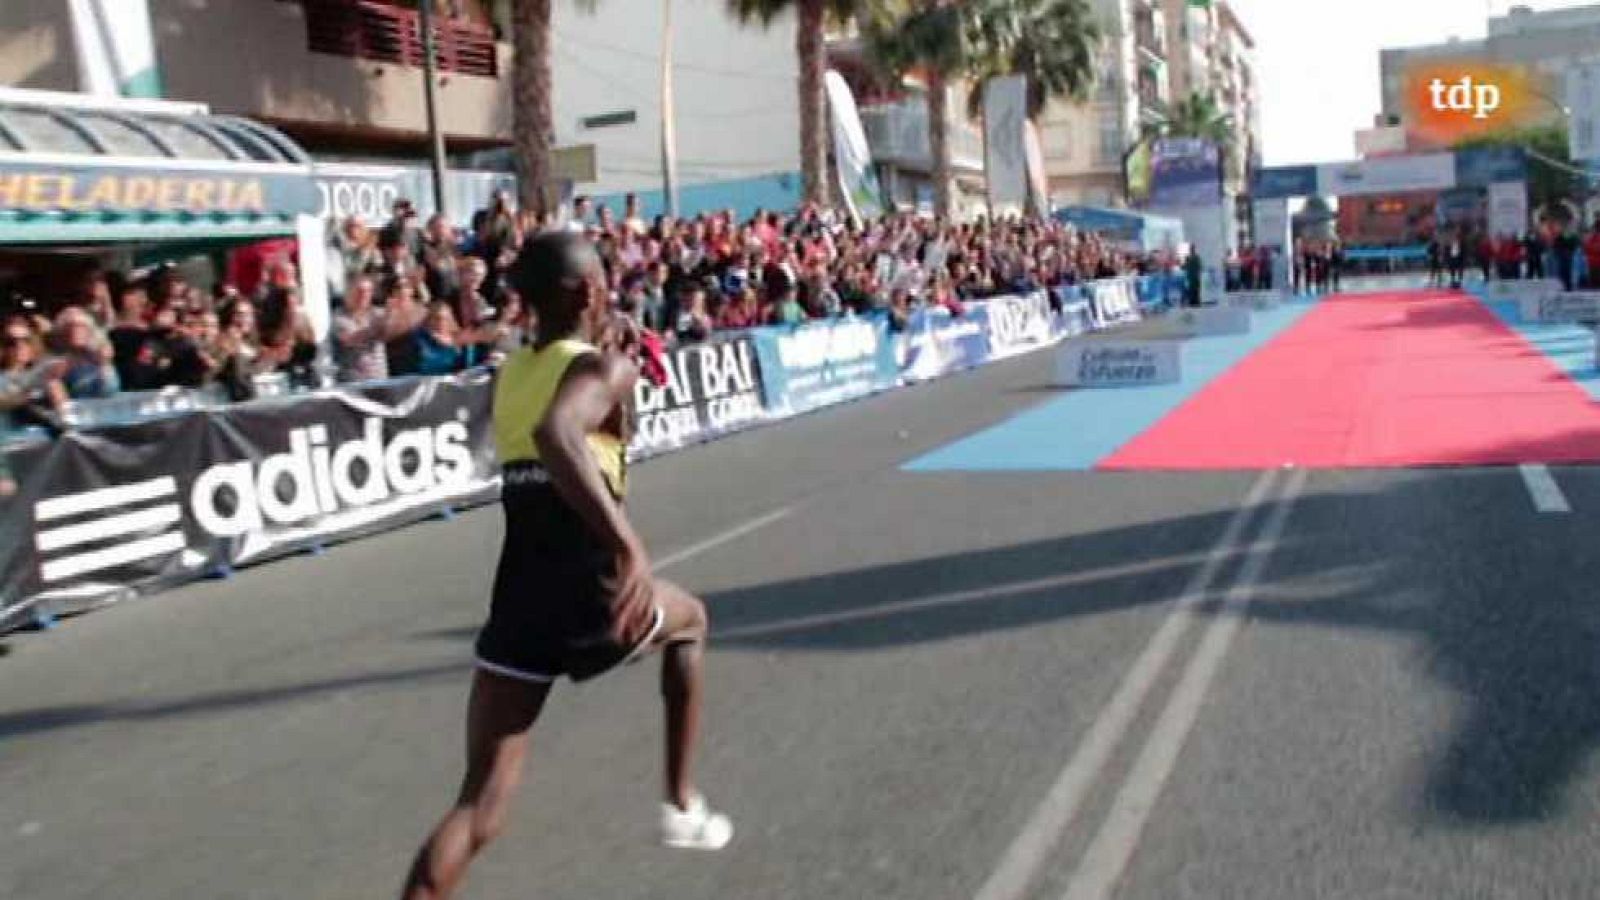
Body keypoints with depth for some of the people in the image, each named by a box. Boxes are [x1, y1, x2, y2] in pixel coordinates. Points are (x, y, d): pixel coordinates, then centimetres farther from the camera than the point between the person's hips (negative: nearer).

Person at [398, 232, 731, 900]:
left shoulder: (508, 377, 14)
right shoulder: (600, 367, -8)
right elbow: (556, 433, -31)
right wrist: (629, 543, -38)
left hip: (517, 608, 5)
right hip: (591, 594, -4)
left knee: (480, 806, 3)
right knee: (689, 622, 31)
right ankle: (682, 806, 35)